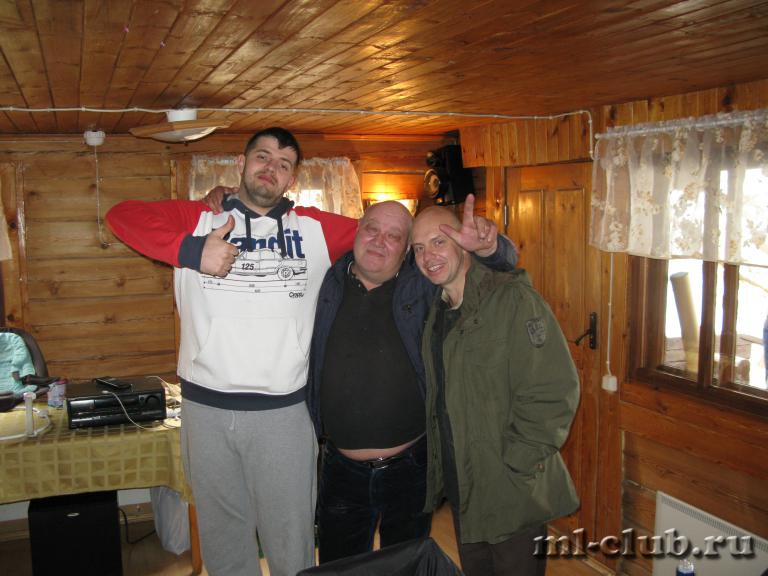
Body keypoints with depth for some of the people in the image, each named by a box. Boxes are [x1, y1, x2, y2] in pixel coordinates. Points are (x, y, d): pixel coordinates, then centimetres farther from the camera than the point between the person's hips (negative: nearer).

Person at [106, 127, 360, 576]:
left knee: (292, 534, 11)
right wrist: (192, 252, -19)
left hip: (284, 409, 0)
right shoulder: (198, 220, 3)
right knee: (222, 531, 19)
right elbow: (123, 215, -7)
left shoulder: (315, 228, 6)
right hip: (206, 406, 1)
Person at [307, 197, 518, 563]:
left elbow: (504, 262, -5)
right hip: (341, 469, 1)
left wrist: (485, 245, -27)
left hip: (410, 468, -1)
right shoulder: (328, 281, -2)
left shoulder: (424, 285, -7)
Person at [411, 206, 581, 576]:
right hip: (461, 489, 7)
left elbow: (554, 393, -22)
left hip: (513, 496, -7)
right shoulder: (436, 312, 7)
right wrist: (437, 470, 10)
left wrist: (513, 468, -19)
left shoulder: (513, 299, -17)